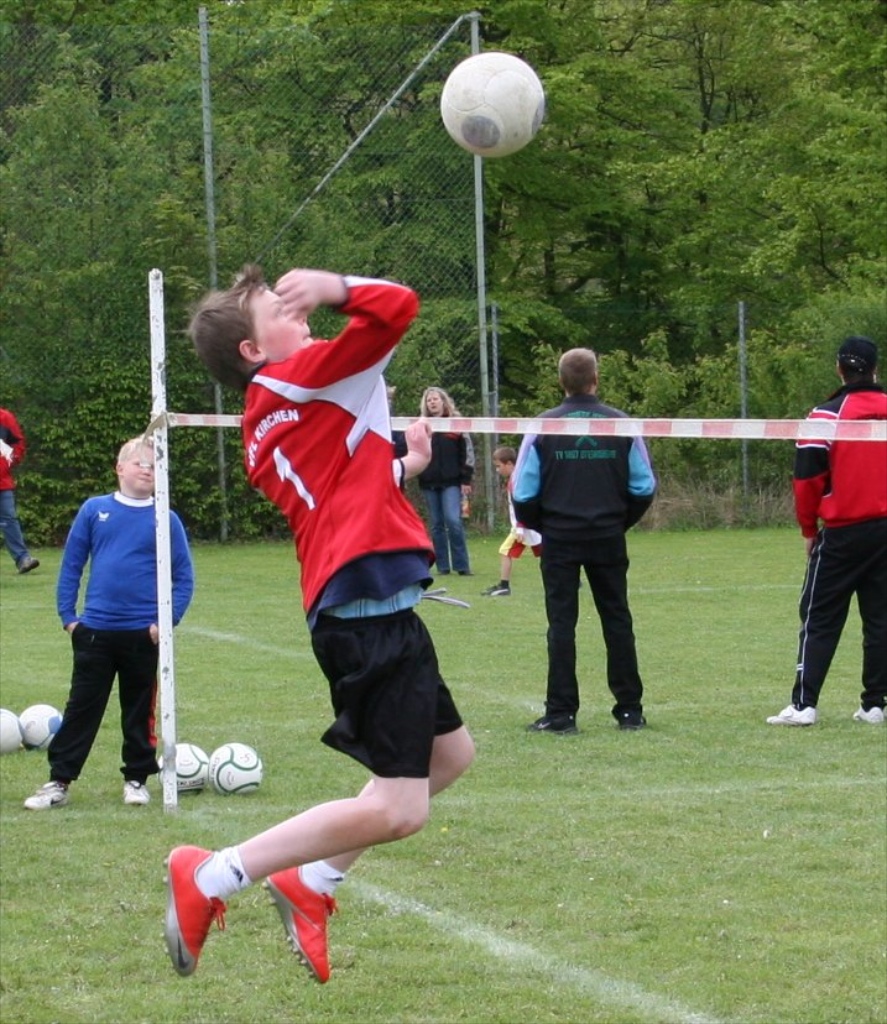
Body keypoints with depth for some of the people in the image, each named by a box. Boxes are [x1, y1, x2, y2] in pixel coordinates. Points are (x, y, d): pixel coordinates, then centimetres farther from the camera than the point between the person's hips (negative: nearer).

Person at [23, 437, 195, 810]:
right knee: (80, 709, 4)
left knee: (139, 711, 9)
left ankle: (136, 779, 20)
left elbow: (183, 577, 3)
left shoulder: (166, 520, 0)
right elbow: (71, 566, 6)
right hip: (94, 632, 1)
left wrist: (167, 620, -7)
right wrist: (68, 616, 0)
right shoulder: (94, 510, 2)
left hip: (143, 635, 0)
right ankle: (58, 782, 7)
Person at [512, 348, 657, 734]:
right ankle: (630, 709, 11)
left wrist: (537, 526, 12)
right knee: (617, 620, 9)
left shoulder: (542, 427, -7)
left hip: (559, 540, -2)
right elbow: (644, 487, 3)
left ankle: (561, 713, -1)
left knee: (561, 622, 2)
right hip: (608, 540, 2)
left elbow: (523, 492, -5)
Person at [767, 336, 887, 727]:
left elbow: (807, 477, -9)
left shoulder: (826, 416, -9)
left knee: (819, 619, 1)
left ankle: (804, 704, -6)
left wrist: (809, 529, 4)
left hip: (842, 533, -3)